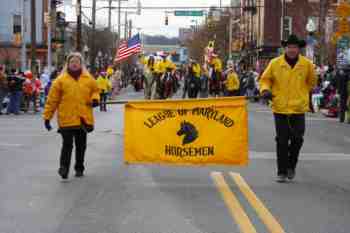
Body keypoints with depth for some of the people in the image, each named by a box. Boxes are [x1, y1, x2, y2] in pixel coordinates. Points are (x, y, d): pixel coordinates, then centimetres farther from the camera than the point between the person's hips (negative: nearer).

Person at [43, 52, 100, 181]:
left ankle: (79, 168, 27)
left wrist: (95, 98, -3)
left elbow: (95, 90, 21)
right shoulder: (61, 80, -2)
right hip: (67, 119, -3)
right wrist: (47, 116, -4)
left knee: (81, 145, 13)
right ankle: (64, 168, -3)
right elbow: (52, 100, -2)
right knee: (67, 144, -10)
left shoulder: (89, 79, 6)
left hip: (83, 118, 3)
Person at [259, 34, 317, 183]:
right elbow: (265, 79, 7)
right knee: (282, 141, 3)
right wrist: (265, 90, -11)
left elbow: (312, 81, 17)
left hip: (298, 108, 1)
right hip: (280, 108, -1)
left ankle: (291, 165, 27)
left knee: (297, 139, 3)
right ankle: (282, 172, 11)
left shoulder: (307, 64, 0)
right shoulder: (275, 63, -3)